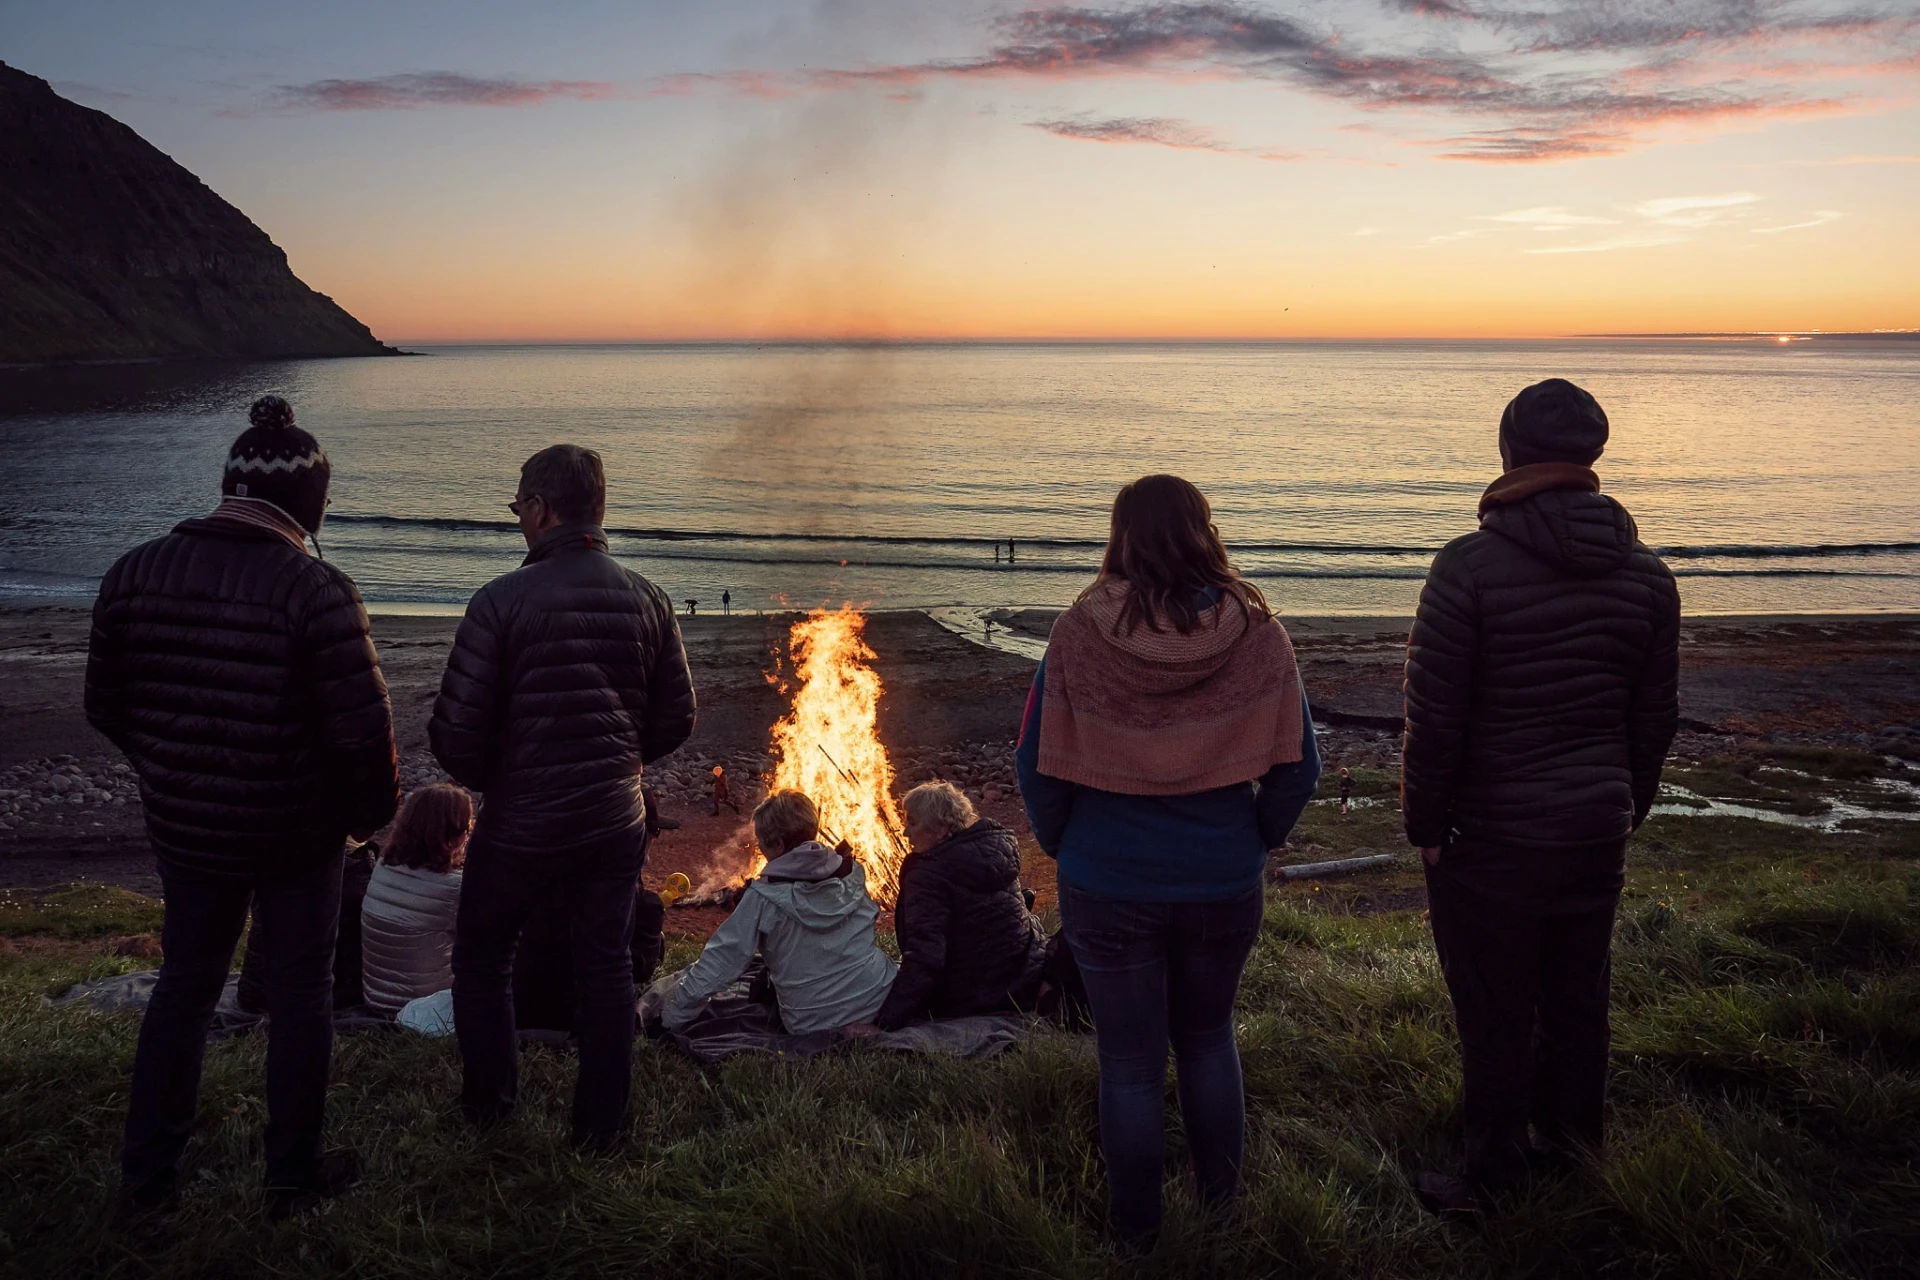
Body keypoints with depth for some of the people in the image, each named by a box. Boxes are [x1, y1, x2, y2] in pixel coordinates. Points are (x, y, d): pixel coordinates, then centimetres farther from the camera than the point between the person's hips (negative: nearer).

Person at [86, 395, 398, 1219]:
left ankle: (147, 1172, 30)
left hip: (184, 826, 4)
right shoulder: (316, 589, -19)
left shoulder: (136, 572, -3)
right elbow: (362, 728, -20)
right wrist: (370, 812, -3)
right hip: (298, 833, -4)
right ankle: (292, 1175, 25)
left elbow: (105, 703, 5)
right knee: (300, 989, 13)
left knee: (185, 981, 22)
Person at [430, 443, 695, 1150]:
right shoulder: (646, 599, -2)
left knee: (481, 955, 19)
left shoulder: (504, 599, -16)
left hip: (521, 825, -3)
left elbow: (456, 726, -16)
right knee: (606, 965, 15)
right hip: (616, 822, 3)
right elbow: (677, 718, 3)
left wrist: (482, 778, 5)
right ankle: (601, 1125, 22)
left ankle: (487, 1105, 29)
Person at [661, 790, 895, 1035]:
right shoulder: (852, 873, -4)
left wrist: (671, 1018, -3)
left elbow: (716, 965, -14)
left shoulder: (765, 897, -15)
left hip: (813, 1023, -5)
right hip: (879, 999, 6)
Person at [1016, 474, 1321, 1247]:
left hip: (1107, 887, -2)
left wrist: (1064, 847, 9)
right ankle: (1221, 1205, 35)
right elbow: (1297, 768, -5)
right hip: (1225, 885, 2)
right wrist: (1258, 841, 11)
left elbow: (1037, 767, -7)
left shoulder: (1077, 638, -13)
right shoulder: (1256, 635, -9)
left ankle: (1136, 1234, 27)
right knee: (1208, 1038, 25)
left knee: (1130, 1065, 13)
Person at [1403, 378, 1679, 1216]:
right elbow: (1656, 717, 7)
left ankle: (1493, 1180, 21)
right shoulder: (1644, 573, 0)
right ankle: (1573, 1145, 38)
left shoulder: (1471, 566, -17)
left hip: (1490, 834, -5)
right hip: (1596, 830, 5)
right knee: (1578, 994, 20)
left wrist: (1425, 824, -5)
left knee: (1496, 1013, 7)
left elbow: (1434, 715, -16)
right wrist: (1627, 809, 20)